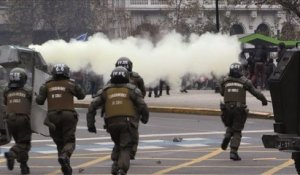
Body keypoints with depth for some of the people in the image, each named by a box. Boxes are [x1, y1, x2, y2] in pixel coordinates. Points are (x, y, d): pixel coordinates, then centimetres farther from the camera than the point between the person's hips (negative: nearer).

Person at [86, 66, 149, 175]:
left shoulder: (106, 90, 14)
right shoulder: (132, 89, 6)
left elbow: (92, 106, 5)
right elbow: (142, 106, -2)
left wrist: (90, 124, 6)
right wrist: (145, 117, 19)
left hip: (112, 124, 3)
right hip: (127, 123, -3)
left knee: (118, 145, 27)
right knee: (125, 149, -4)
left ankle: (115, 166, 8)